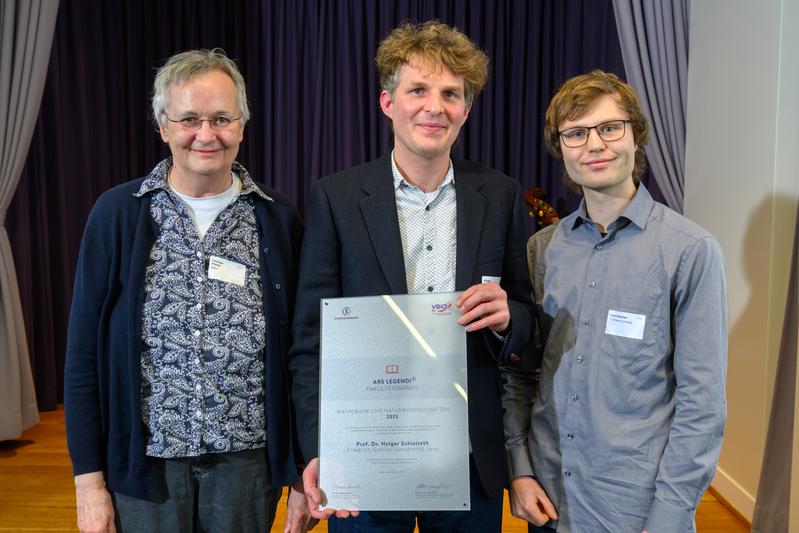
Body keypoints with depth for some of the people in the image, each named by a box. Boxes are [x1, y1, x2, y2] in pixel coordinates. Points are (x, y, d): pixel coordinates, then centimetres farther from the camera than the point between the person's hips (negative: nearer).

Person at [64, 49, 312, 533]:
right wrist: (89, 478, -3)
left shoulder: (279, 220, -2)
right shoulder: (117, 213, -3)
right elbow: (84, 352, -2)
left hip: (247, 461, 1)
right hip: (145, 461, 0)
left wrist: (304, 474, 0)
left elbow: (298, 353, 0)